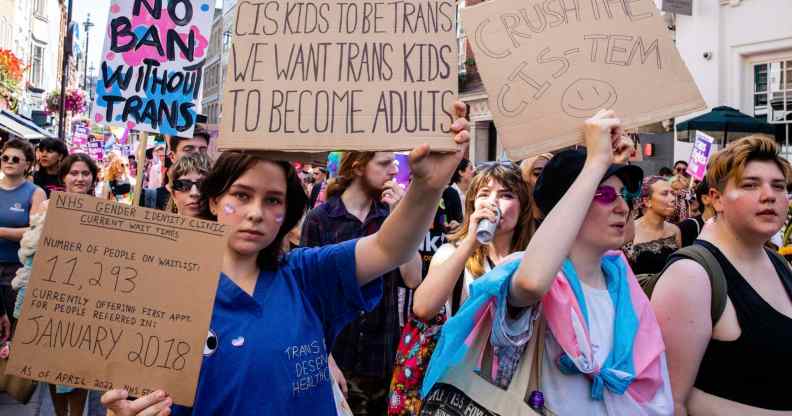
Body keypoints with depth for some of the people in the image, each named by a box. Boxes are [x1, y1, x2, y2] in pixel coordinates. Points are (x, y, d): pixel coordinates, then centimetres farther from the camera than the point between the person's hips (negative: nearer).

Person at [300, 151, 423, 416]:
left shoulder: (391, 216, 3)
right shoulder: (320, 219, -8)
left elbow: (412, 279, -6)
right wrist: (325, 359, -10)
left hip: (383, 356, 3)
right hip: (336, 356, -3)